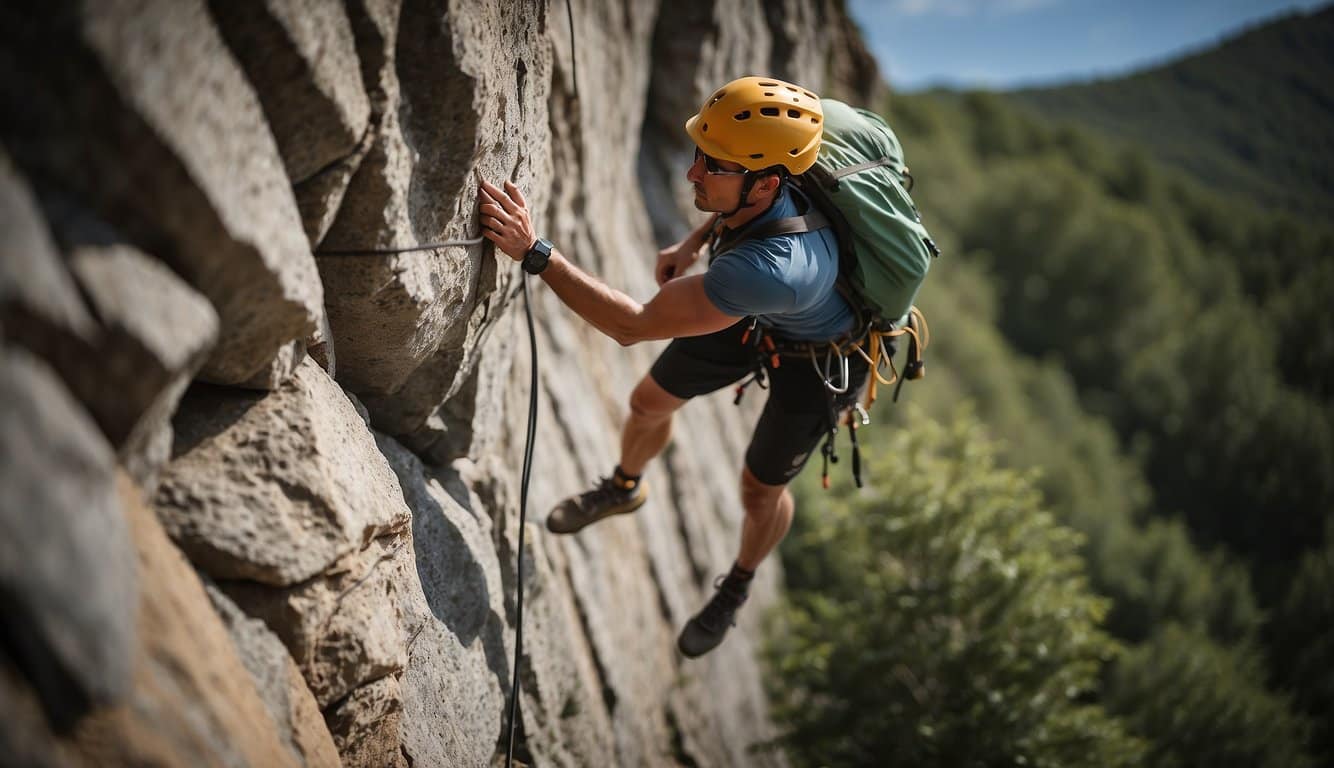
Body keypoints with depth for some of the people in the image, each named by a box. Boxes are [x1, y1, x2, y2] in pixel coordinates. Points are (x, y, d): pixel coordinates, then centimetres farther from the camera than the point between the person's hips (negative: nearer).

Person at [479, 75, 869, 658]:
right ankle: (623, 488, 51)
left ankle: (737, 588, 44)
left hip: (821, 356, -6)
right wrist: (693, 243, -3)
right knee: (649, 402, 16)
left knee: (760, 490, 9)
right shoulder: (763, 187, -29)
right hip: (754, 314, 7)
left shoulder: (770, 268, -50)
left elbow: (632, 325, -46)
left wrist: (534, 252, -48)